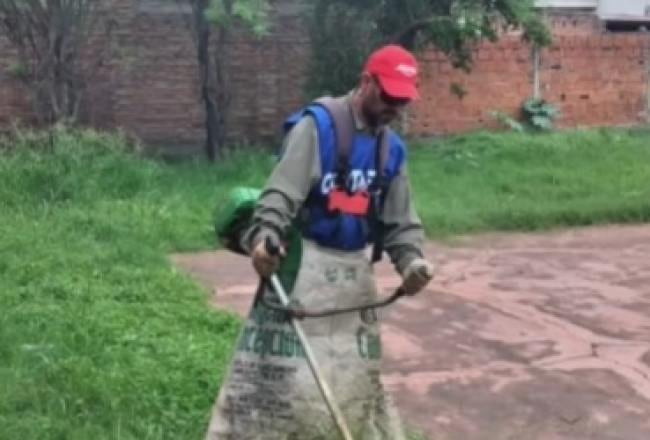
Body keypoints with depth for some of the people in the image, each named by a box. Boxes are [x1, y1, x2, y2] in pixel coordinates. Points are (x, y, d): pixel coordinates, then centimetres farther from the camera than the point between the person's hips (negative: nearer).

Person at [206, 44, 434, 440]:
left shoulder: (393, 148, 9)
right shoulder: (317, 124, -11)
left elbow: (401, 218, 9)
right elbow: (283, 188, -20)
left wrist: (411, 260, -9)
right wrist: (265, 235, -37)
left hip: (355, 268, 6)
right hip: (306, 261, -6)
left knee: (357, 372, 18)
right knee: (279, 368, -7)